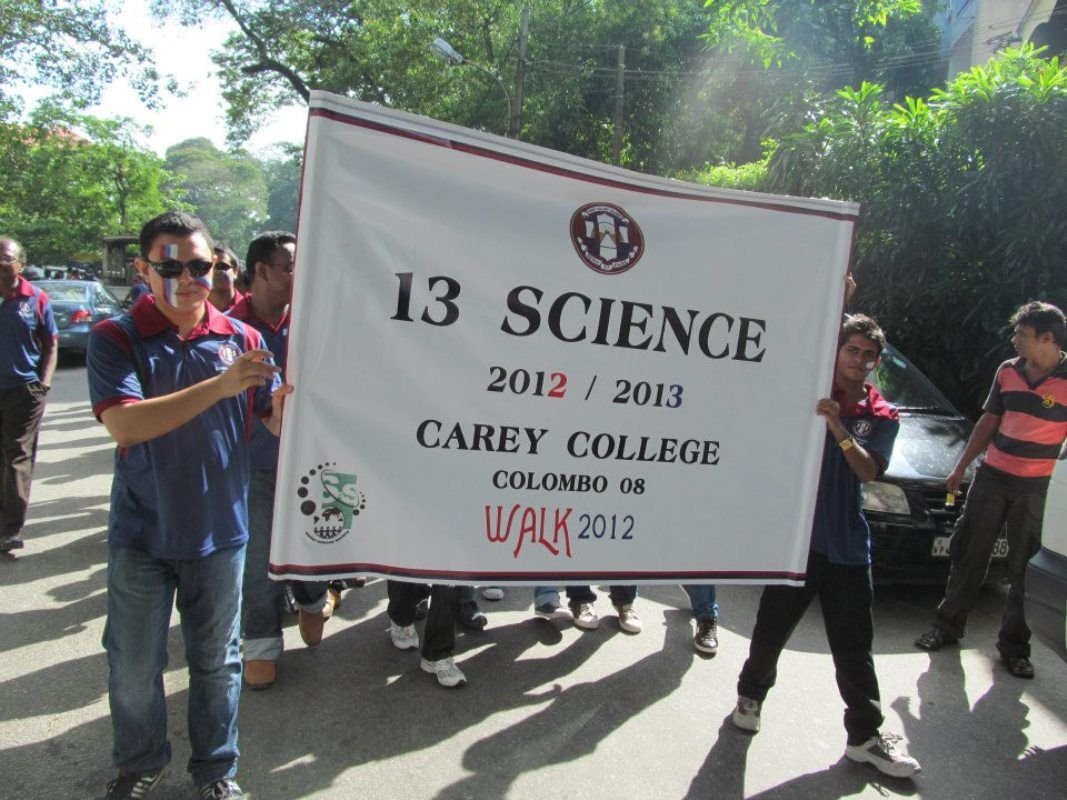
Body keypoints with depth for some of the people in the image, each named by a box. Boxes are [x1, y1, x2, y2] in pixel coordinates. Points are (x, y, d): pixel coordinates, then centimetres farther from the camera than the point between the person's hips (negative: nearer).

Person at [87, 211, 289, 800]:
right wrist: (221, 386, -32)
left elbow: (278, 422, -2)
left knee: (217, 662, 16)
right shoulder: (115, 338, -8)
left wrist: (289, 397, -25)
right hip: (141, 535, -1)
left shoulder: (242, 338, -1)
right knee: (135, 665, 14)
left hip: (219, 531, 2)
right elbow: (124, 424, -24)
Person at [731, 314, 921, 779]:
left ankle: (865, 735, 22)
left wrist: (839, 427, -23)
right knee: (772, 628, 10)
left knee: (854, 646, 9)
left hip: (847, 544, 2)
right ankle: (751, 693, 35)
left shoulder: (882, 416, 4)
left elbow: (868, 471, -10)